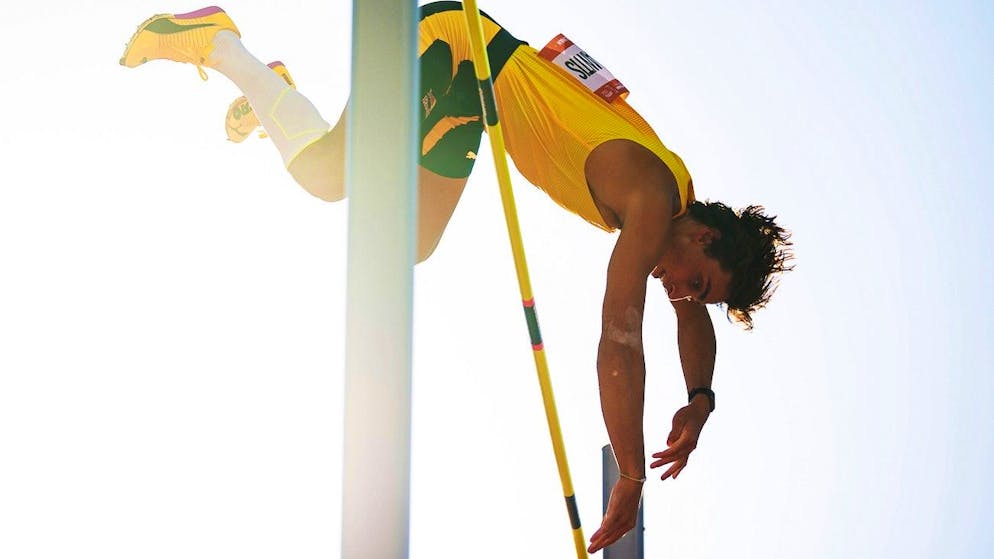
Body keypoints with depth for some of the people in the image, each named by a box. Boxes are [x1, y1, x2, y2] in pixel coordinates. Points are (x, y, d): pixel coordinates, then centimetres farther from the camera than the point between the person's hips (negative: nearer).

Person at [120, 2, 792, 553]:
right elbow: (619, 340, -32)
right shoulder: (651, 202, -25)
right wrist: (631, 478, -30)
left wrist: (700, 398, 4)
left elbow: (694, 318, 18)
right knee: (326, 173, -20)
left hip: (471, 94, 8)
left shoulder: (678, 203, 1)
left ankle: (271, 94, 25)